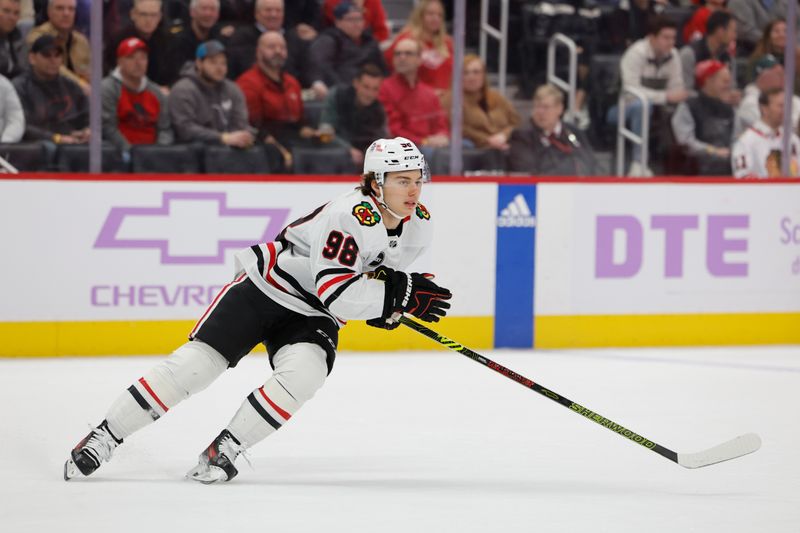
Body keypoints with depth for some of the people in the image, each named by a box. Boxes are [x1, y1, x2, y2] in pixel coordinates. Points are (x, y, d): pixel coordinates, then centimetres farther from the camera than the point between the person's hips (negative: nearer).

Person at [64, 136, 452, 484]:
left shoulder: (419, 225, -4)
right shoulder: (353, 216, -28)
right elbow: (335, 293, -33)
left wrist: (386, 303, -3)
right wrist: (402, 293, -34)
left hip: (312, 316, 5)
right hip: (266, 288, -5)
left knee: (302, 374, -26)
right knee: (195, 363, -11)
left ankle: (225, 450, -12)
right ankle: (104, 437, -1)